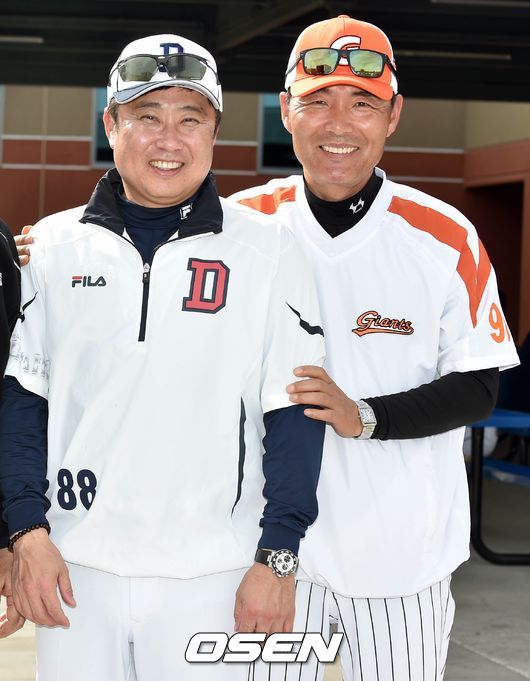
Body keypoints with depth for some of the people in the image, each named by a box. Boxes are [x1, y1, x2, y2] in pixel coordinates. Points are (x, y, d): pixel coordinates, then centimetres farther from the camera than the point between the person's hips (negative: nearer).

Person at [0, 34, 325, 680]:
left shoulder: (266, 249, -1)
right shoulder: (54, 245, 5)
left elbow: (292, 413, -1)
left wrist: (276, 559, -5)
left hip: (209, 576, -2)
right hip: (75, 565, 2)